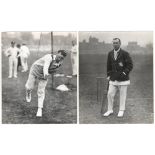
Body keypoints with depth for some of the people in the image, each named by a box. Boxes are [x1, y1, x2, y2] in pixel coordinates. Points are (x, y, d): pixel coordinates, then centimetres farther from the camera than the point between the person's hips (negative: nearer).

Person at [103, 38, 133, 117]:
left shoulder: (125, 54, -7)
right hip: (113, 78, 4)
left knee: (122, 95, 5)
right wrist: (108, 75, 11)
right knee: (110, 94, 0)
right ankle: (110, 110, 15)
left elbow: (130, 65, -6)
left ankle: (121, 111, 19)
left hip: (123, 79, -4)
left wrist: (124, 73, -14)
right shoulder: (110, 54, 7)